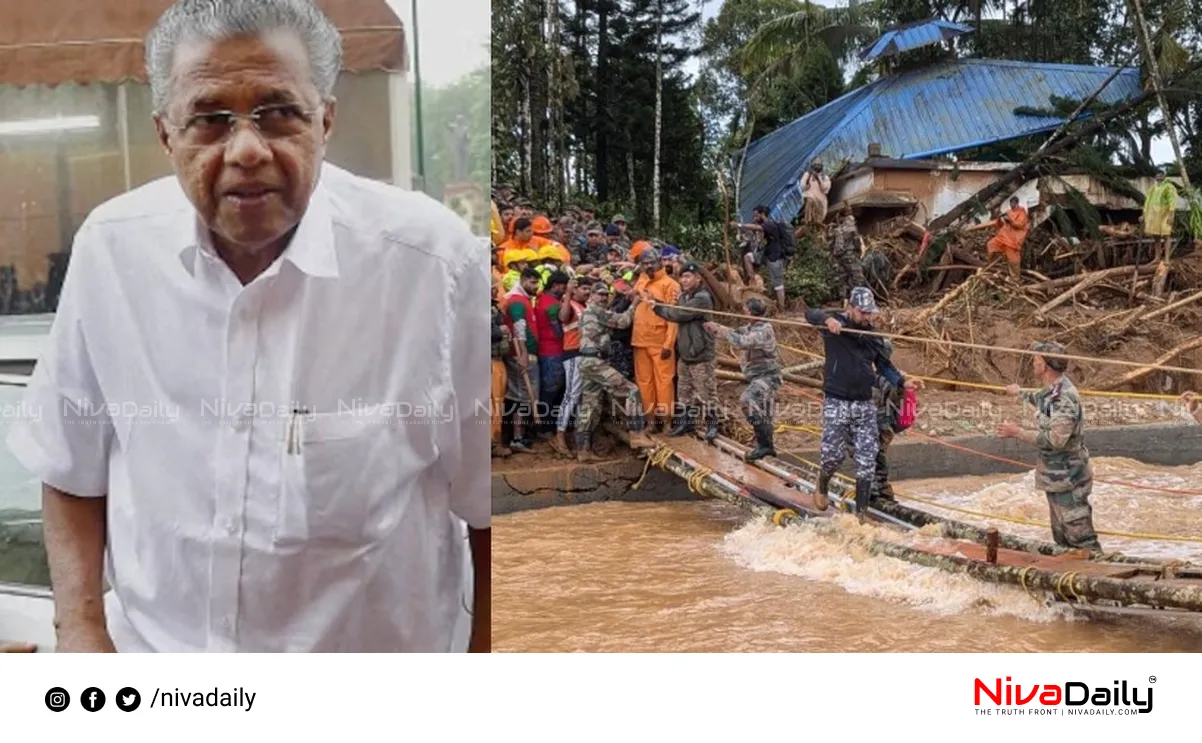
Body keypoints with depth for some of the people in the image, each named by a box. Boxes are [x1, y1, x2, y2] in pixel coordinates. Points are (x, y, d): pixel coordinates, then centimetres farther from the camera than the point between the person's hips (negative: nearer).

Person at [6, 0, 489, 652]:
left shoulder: (435, 260, -23)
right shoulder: (109, 247, -12)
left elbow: (488, 504, -13)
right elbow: (72, 467, 2)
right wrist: (80, 627, -2)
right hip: (155, 663, 3)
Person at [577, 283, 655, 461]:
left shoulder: (588, 312, 25)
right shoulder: (594, 310, -6)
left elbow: (614, 320, 21)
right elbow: (622, 321, -7)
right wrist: (634, 304, 5)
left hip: (588, 362, 11)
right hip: (595, 362, -11)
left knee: (590, 407, 10)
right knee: (632, 391, -11)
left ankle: (583, 450, 11)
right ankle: (637, 435, -15)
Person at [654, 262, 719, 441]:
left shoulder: (702, 298, -17)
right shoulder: (684, 296, 13)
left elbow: (679, 314, -21)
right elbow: (676, 315, 12)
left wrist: (657, 307, -11)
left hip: (701, 355, -9)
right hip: (684, 353, 9)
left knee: (706, 392, -1)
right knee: (684, 391, 15)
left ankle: (712, 424, 9)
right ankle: (686, 422, 26)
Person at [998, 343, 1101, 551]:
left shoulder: (1064, 397, -24)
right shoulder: (1052, 390, 6)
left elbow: (1055, 439, -30)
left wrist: (1018, 433, -24)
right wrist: (1021, 394, 46)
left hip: (1068, 479, -10)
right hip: (1056, 478, 10)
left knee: (1079, 537, -7)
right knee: (1062, 538, 19)